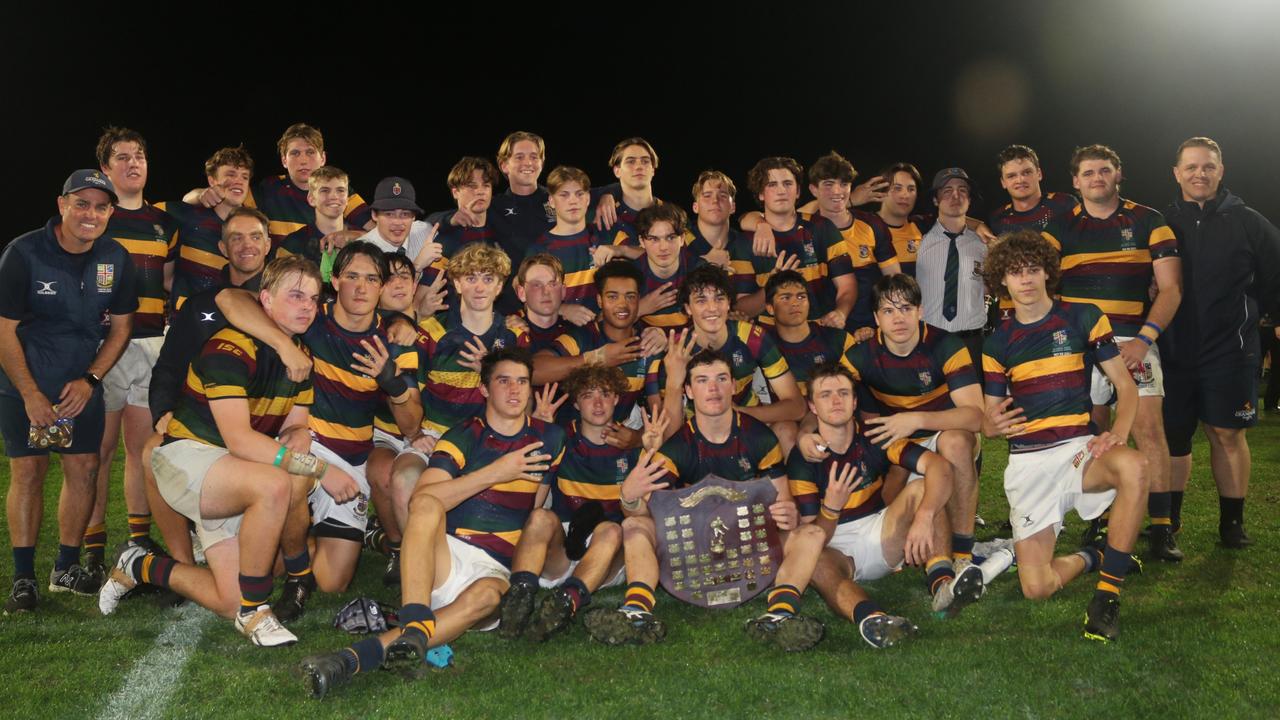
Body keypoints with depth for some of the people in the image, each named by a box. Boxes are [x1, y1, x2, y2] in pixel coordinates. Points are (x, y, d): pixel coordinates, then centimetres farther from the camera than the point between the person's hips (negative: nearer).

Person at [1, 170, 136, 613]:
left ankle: (67, 568, 14)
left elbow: (120, 326, 5)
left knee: (83, 469, 1)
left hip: (83, 384, 4)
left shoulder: (116, 259, -3)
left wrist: (90, 380, -7)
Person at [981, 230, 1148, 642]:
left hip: (1078, 449, -1)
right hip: (1027, 462, 1)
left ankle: (1108, 593, -23)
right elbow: (988, 419, 12)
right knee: (1036, 587, -14)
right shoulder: (997, 343, 10)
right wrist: (993, 425, -13)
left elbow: (1126, 386, 5)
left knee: (1133, 467, -39)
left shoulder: (1083, 318, 5)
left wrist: (1116, 434, -15)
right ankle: (1093, 557, 23)